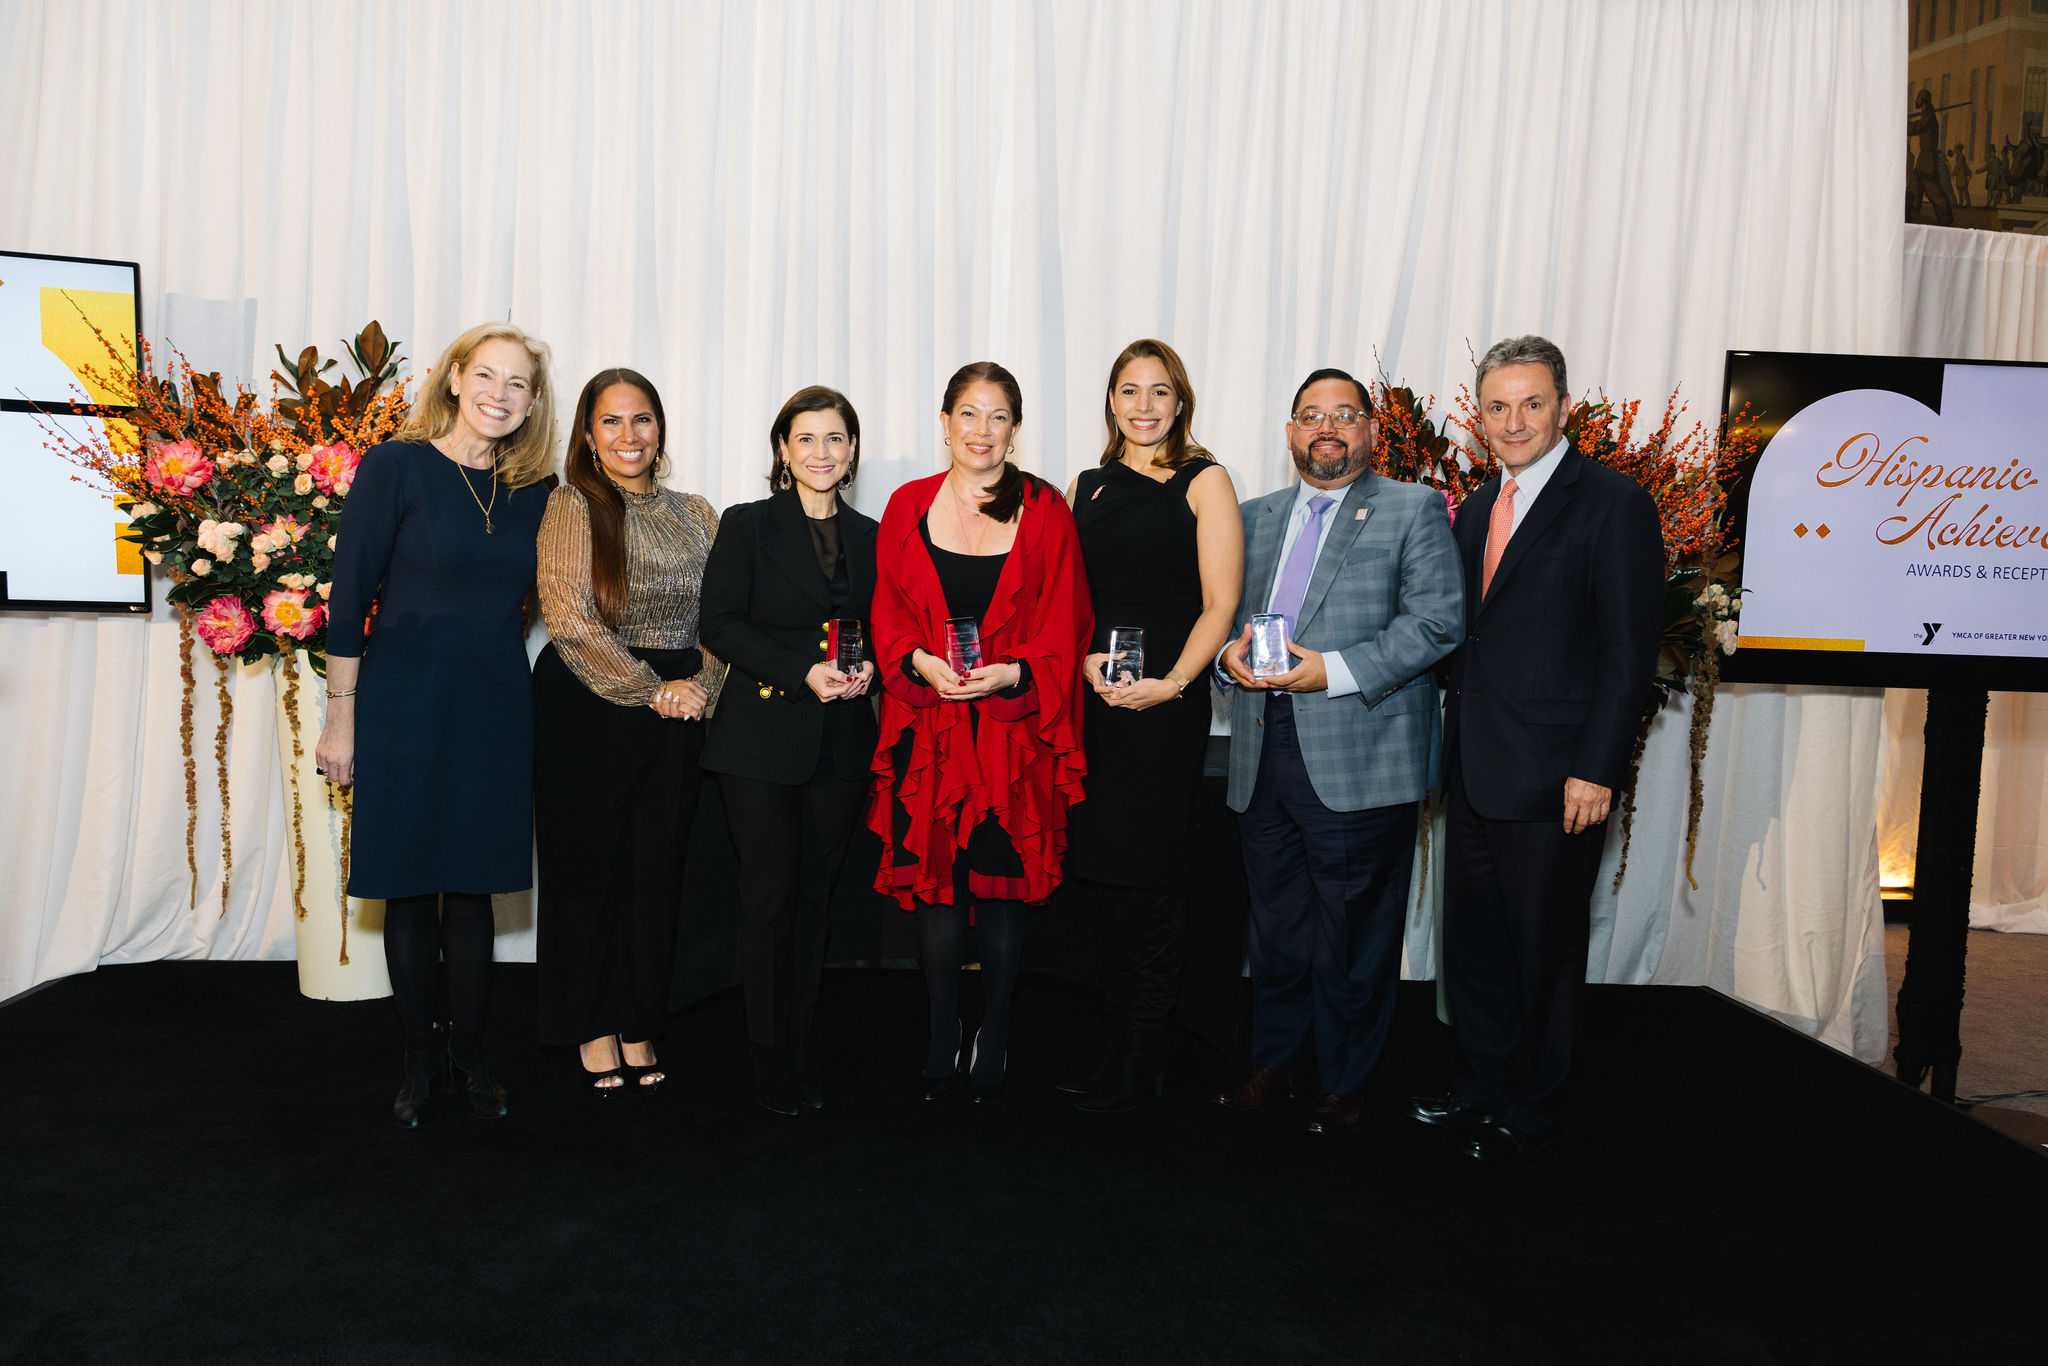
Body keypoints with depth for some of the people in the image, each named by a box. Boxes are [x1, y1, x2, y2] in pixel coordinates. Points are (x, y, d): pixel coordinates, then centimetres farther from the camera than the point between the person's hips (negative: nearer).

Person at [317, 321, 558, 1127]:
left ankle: (469, 1053, 23)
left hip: (495, 705, 3)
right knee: (411, 885, 6)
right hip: (405, 700, -3)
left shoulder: (532, 491, 6)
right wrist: (341, 718, -6)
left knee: (472, 884, 8)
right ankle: (419, 1059, 22)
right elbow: (350, 598, -6)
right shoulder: (396, 467, -5)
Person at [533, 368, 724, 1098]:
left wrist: (702, 690, -8)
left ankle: (638, 1030, 20)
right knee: (589, 867, 5)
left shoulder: (696, 516, 12)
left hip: (676, 716, 4)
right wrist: (652, 690, -13)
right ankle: (595, 1034, 18)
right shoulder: (572, 508, -2)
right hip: (584, 710, -3)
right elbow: (569, 618, -12)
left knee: (657, 871, 7)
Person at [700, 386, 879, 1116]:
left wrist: (869, 667, -4)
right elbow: (721, 623, -6)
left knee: (815, 897, 8)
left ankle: (801, 1045, 19)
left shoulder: (869, 536, 12)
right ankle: (772, 1058, 12)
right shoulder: (748, 525, 2)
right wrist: (802, 671, -16)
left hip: (841, 741, 3)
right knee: (771, 896, -1)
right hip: (763, 735, -3)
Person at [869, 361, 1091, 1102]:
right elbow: (887, 614, 8)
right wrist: (920, 662, -11)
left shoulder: (1044, 510, 4)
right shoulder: (908, 506, 8)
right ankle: (942, 1034, 20)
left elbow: (1065, 622, 1)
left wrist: (1013, 673, -14)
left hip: (1014, 724, -1)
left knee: (1003, 884, 3)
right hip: (928, 726, 1)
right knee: (936, 883, 2)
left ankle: (993, 1038, 20)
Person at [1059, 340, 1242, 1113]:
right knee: (1105, 873, 7)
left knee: (1150, 874, -1)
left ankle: (1140, 1057, 10)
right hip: (1095, 698, 5)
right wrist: (1086, 661, -5)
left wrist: (1172, 682, -16)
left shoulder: (1203, 482, 2)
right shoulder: (1086, 489, 15)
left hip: (1168, 701, -4)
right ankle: (1116, 1042, 18)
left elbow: (1220, 602, -5)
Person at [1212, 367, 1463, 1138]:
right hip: (1263, 756, 4)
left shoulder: (1413, 511, 3)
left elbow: (1439, 619, -7)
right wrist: (1231, 651, -4)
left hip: (1358, 759, -4)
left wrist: (1336, 669, -17)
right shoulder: (1256, 517, 18)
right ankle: (1277, 1059, 30)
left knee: (1352, 932, 3)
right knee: (1275, 921, 13)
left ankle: (1341, 1083, 19)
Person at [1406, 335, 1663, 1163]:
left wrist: (1596, 770, -17)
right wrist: (1455, 737, 9)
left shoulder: (1613, 505, -9)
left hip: (1554, 780, -7)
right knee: (1471, 940, 16)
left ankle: (1530, 1110, 24)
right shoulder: (1477, 509, 13)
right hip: (1475, 773, 7)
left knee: (1542, 953, 7)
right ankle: (1482, 1086, 33)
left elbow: (1629, 652, -13)